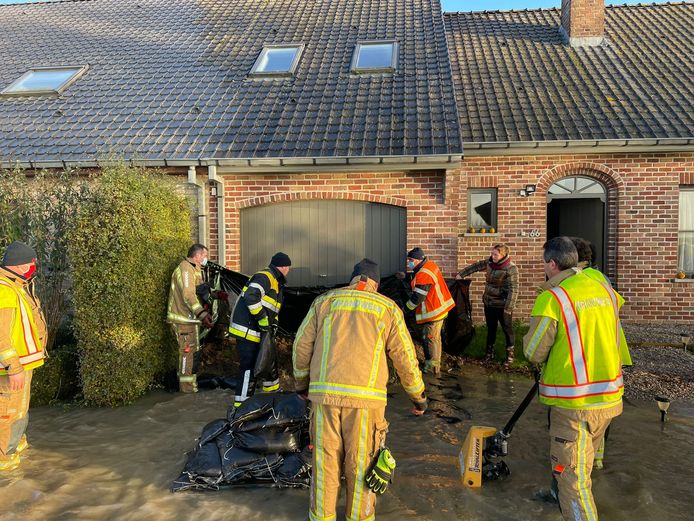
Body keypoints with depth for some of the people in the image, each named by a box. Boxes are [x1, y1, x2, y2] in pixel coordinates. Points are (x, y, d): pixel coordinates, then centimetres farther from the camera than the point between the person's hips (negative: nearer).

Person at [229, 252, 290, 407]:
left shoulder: (275, 283, 18)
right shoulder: (264, 277, -15)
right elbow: (251, 297, -30)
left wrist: (273, 322, 5)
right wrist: (263, 318, -25)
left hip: (260, 331, 11)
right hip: (247, 330, -11)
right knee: (249, 368, -9)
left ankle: (273, 391, 41)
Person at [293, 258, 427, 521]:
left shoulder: (324, 301, 12)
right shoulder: (387, 308, 7)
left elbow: (301, 346, 13)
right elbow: (405, 359, 8)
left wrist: (302, 383, 28)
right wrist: (419, 398, 21)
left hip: (325, 393, 2)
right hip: (365, 398, -2)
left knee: (325, 459, 15)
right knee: (361, 464, 13)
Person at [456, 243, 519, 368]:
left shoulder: (511, 268, -20)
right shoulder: (490, 262, 0)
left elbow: (513, 290, -22)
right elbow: (476, 266, 16)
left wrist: (508, 308, -25)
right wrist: (461, 274, 15)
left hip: (502, 305, -6)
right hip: (488, 303, 6)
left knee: (507, 329, 7)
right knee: (491, 328, 18)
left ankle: (510, 355, 22)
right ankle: (490, 352, 34)